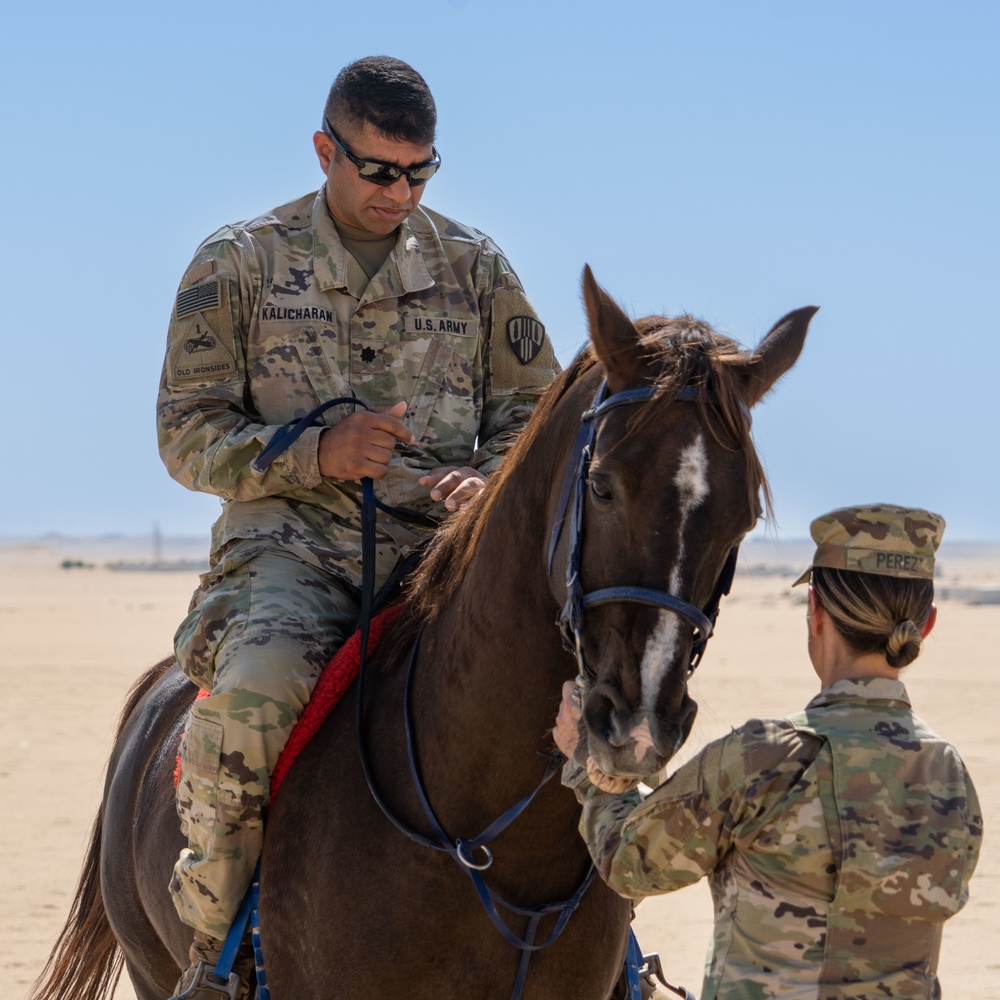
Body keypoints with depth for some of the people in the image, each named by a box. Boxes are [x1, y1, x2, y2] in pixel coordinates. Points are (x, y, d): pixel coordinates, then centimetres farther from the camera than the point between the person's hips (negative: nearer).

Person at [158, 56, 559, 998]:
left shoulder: (473, 264, 12)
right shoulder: (238, 264, 5)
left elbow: (535, 408, 17)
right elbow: (187, 434, 3)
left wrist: (489, 477, -6)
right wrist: (317, 452, -14)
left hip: (441, 548, 3)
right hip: (291, 542, -3)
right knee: (256, 687, -35)